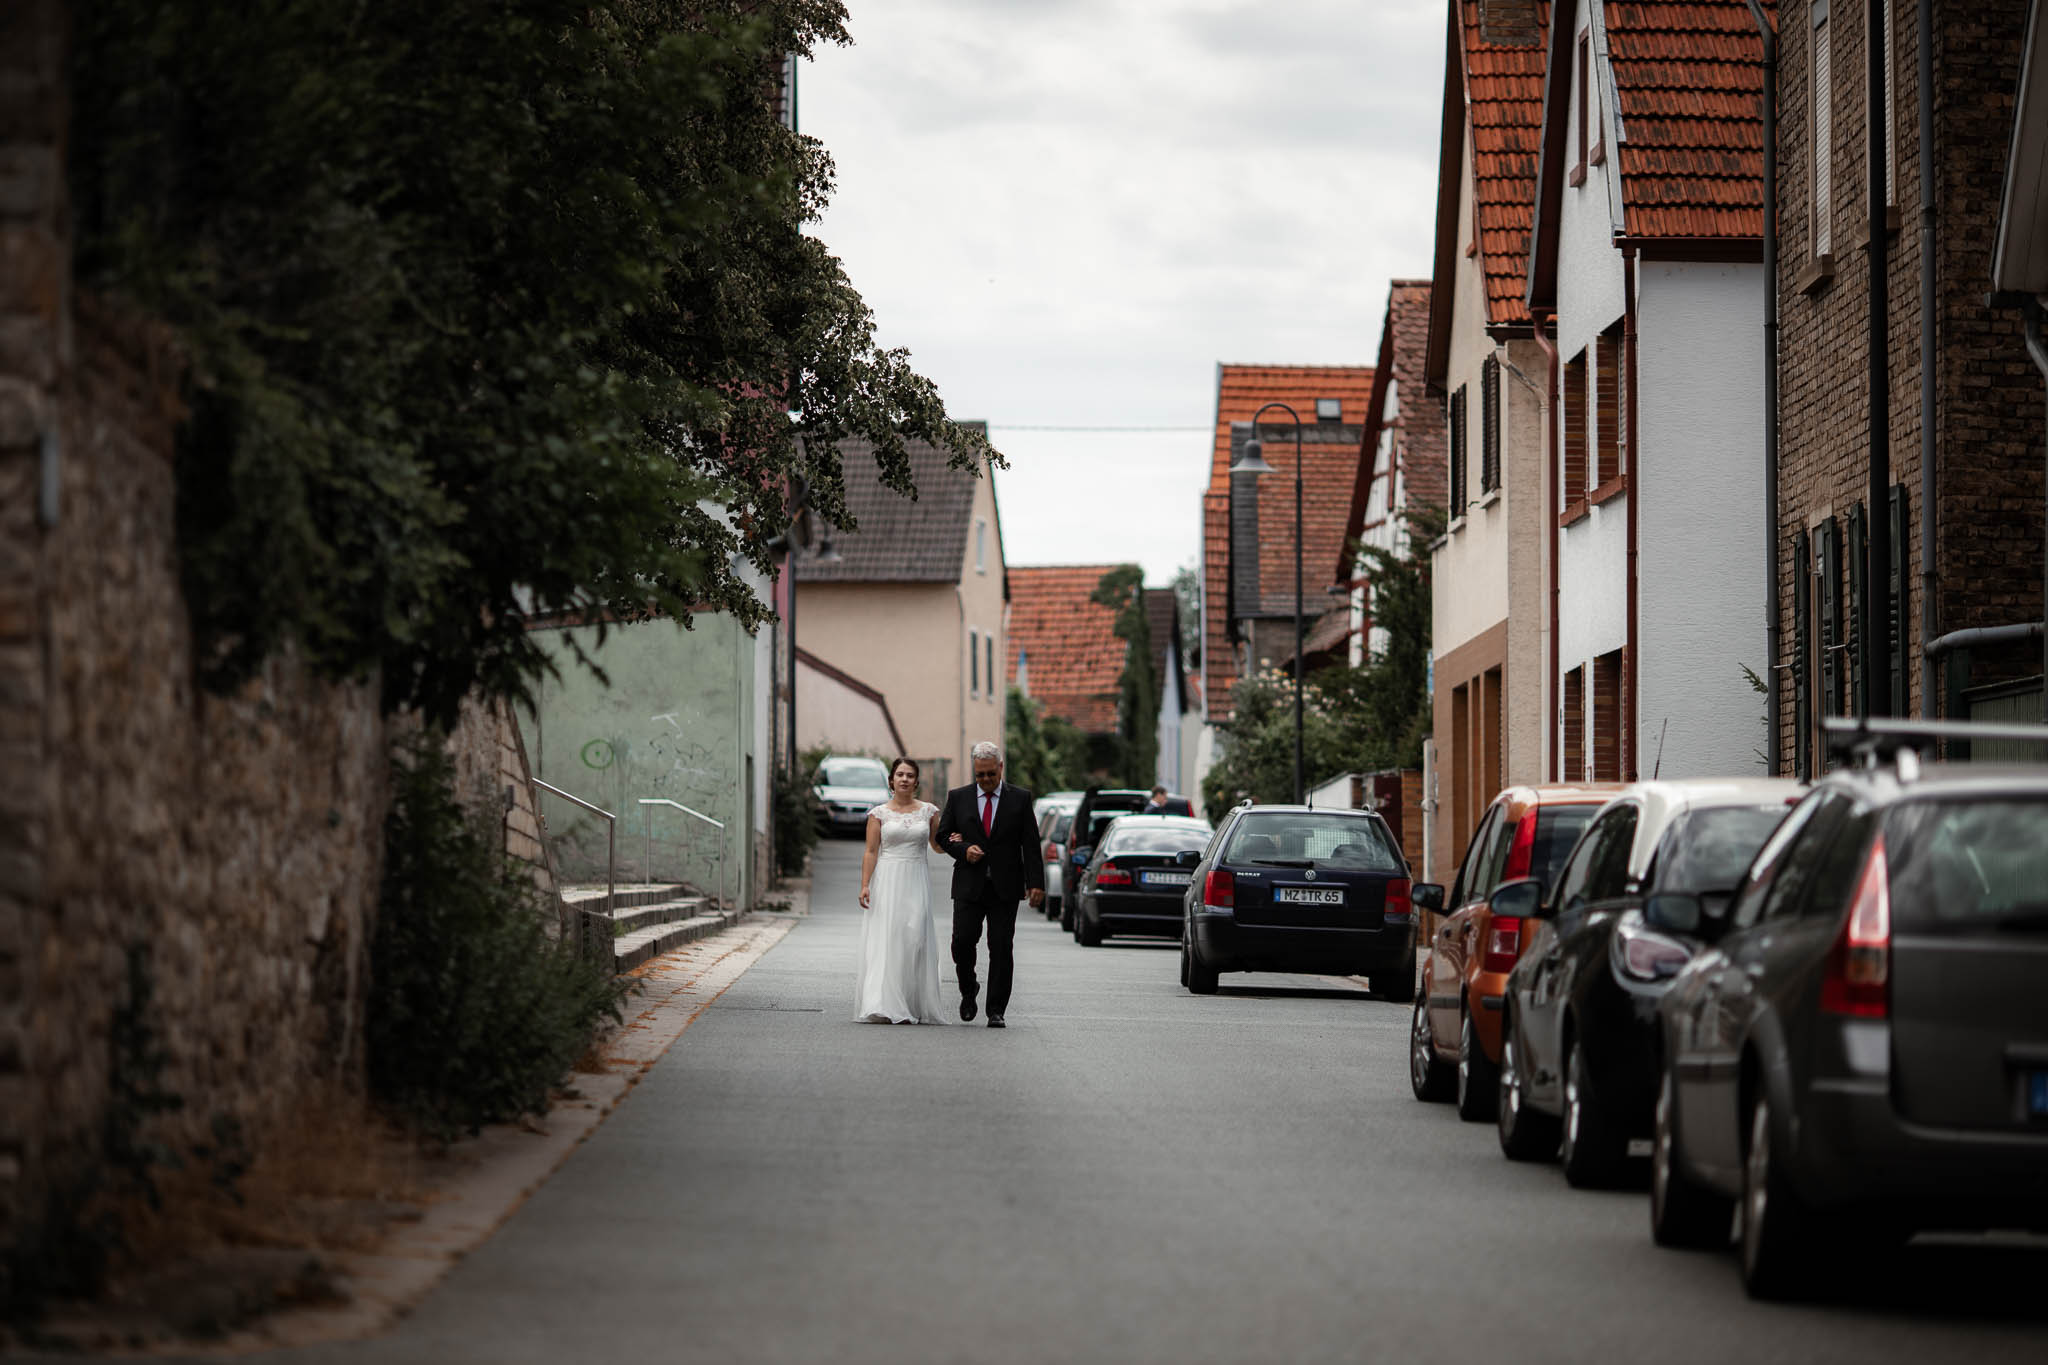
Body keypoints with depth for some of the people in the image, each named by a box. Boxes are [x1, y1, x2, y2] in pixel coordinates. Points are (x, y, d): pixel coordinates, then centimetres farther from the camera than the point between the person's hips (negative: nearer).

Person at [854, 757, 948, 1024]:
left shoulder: (929, 811, 8)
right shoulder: (879, 813, 4)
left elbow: (937, 845, 18)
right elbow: (871, 852, 1)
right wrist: (864, 886, -9)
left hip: (916, 882, 1)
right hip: (886, 881, -1)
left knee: (914, 939, -5)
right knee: (883, 941, -10)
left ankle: (912, 1007, 4)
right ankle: (882, 1006, -14)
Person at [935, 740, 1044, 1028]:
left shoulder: (1020, 799, 5)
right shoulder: (958, 798, 8)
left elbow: (1031, 844, 2)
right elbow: (942, 836, 12)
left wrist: (1036, 883, -6)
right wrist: (963, 850, -9)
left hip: (1005, 887, -1)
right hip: (969, 885, 1)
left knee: (1001, 948, -4)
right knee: (962, 941, -9)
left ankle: (996, 1011, 1)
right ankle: (969, 989, 18)